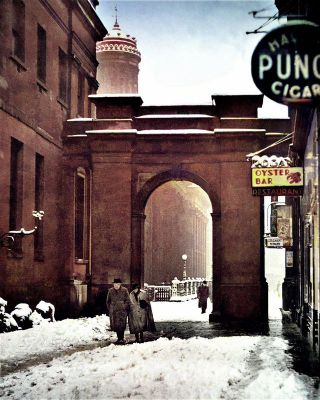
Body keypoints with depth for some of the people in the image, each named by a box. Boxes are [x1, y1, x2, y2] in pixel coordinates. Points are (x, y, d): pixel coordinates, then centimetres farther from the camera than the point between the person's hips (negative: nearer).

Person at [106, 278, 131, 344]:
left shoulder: (124, 290, 0)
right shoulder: (111, 291, 9)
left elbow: (127, 301, 2)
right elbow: (108, 301, 17)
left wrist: (125, 308, -5)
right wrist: (109, 309, 10)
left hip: (122, 311, -3)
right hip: (113, 311, 3)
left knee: (121, 325, -9)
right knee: (115, 325, 3)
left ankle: (121, 338, -3)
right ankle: (120, 338, 14)